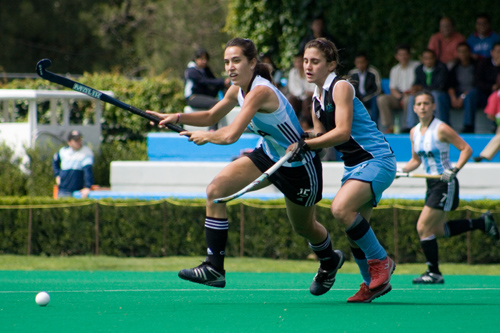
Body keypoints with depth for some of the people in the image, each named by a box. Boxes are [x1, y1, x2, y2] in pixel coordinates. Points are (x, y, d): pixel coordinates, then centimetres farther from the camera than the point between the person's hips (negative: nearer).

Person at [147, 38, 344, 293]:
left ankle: (330, 261, 50)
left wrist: (206, 137, -18)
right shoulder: (237, 90, -6)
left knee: (304, 227, 14)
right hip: (268, 155, 7)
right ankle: (214, 267, -14)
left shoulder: (260, 91, -33)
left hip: (299, 165, -7)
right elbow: (211, 116, 12)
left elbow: (231, 135, -39)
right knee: (216, 190, -14)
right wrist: (178, 117, -5)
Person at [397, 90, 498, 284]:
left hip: (445, 183, -8)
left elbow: (466, 149, -13)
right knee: (438, 230, 16)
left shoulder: (441, 129, -15)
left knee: (423, 228, -12)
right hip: (432, 184, 8)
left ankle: (434, 273, -1)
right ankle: (482, 223, 30)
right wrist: (400, 171, 3)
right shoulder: (414, 132, 7)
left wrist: (455, 170, -26)